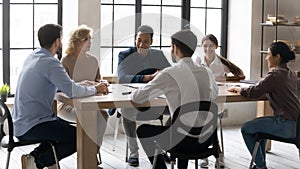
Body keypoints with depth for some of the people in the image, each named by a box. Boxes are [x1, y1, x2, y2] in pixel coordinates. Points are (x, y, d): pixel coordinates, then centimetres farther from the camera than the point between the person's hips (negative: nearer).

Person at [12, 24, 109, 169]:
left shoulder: (33, 56, 10)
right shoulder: (50, 63, -19)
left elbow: (59, 85, 18)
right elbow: (72, 91, -27)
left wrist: (85, 85, 10)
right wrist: (95, 89, -9)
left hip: (21, 123, 10)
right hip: (32, 127, -10)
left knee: (66, 128, 25)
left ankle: (33, 156, 12)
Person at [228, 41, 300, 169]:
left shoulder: (275, 75, -15)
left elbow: (253, 92, -16)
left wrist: (238, 89, 4)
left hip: (287, 125, -9)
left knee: (246, 129, 3)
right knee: (258, 123, 30)